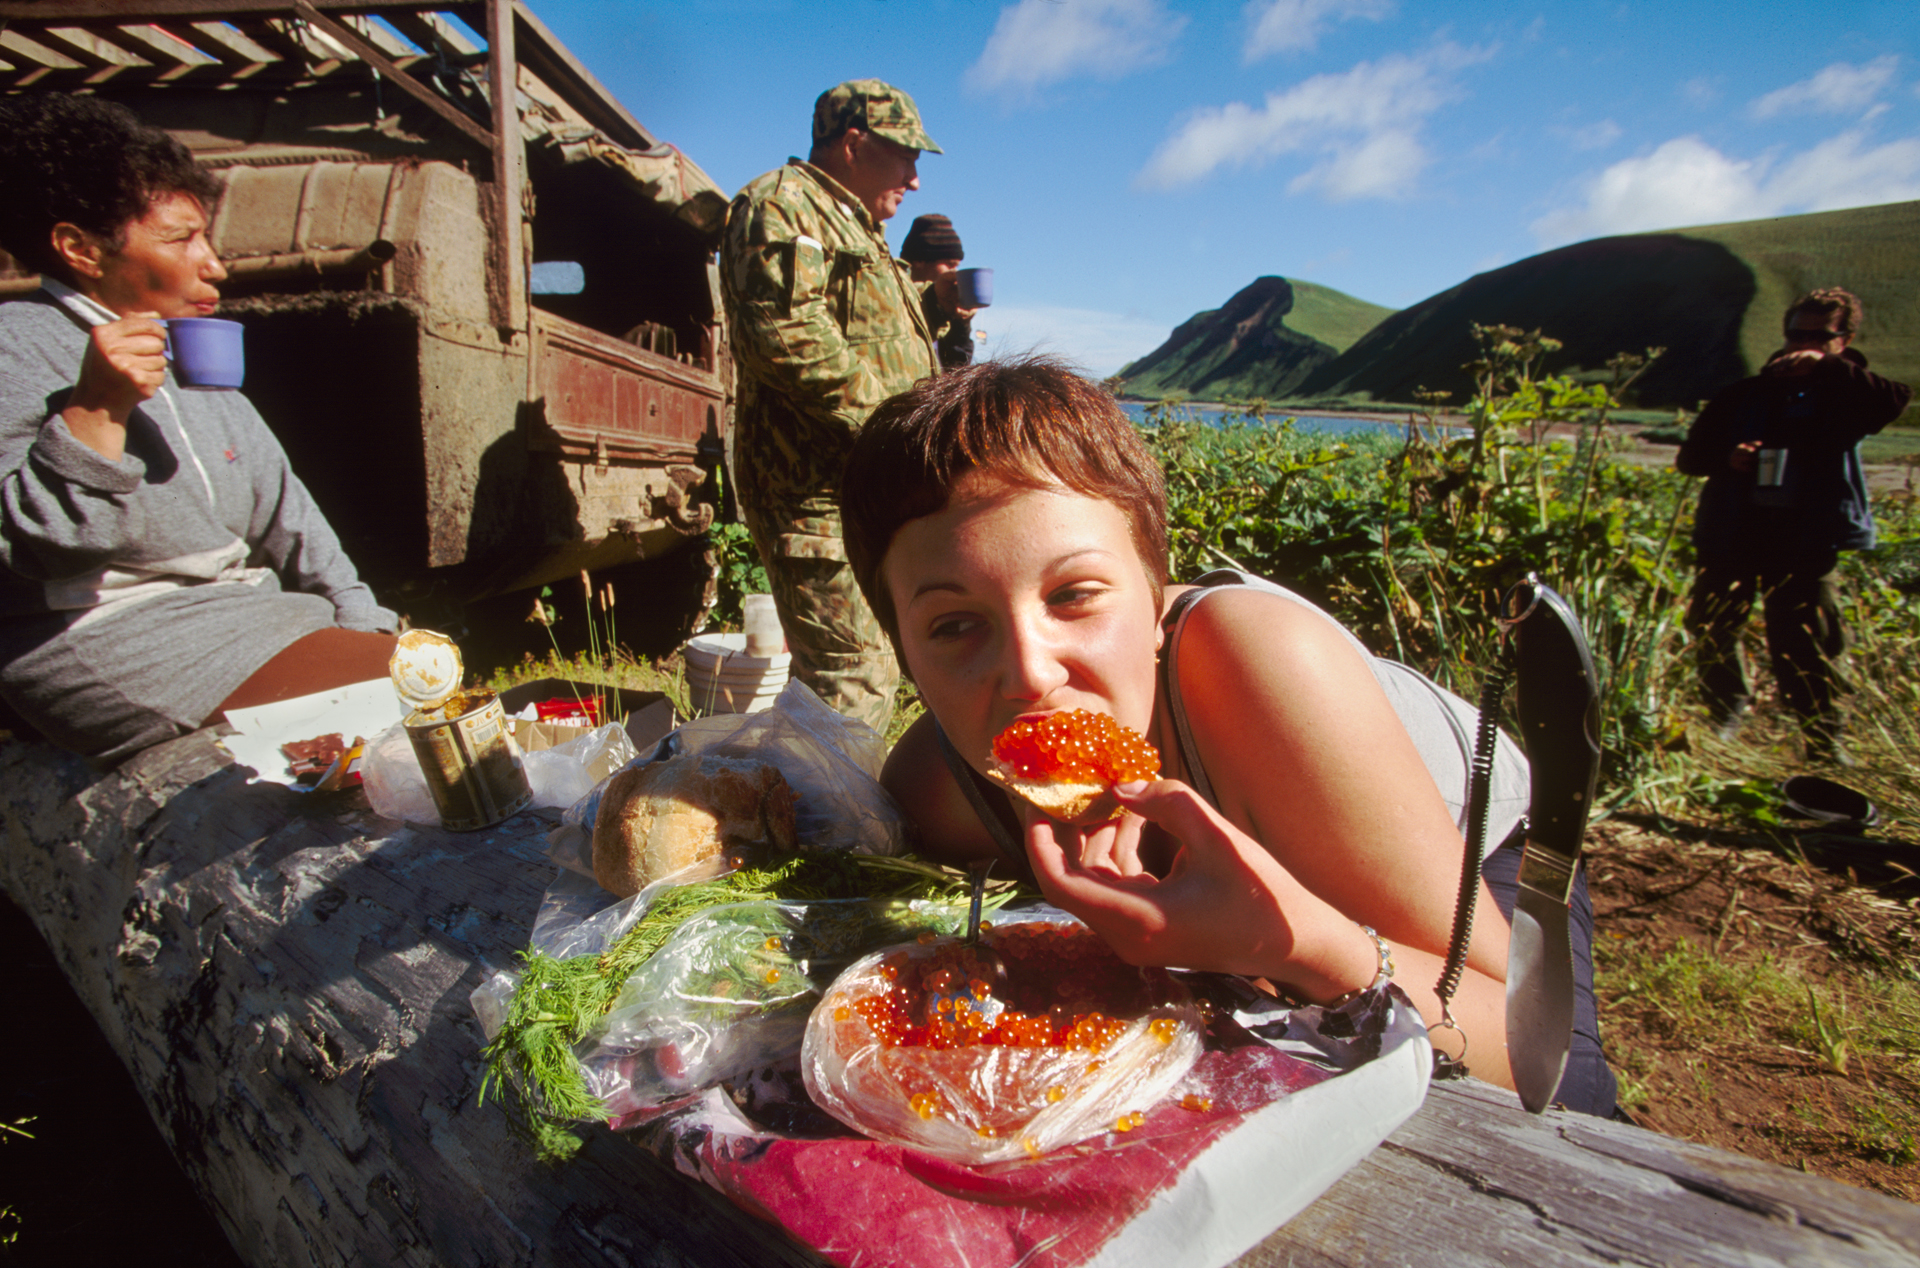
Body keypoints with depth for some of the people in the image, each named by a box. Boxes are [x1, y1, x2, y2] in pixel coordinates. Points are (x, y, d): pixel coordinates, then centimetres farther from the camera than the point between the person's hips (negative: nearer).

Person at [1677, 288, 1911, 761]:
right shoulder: (1746, 395, 11)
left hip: (1806, 544, -2)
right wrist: (1725, 458, -12)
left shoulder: (1846, 396, 6)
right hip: (1730, 536, 3)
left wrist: (1828, 367, -24)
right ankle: (1725, 716, 31)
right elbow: (1689, 455, 9)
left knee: (1805, 647, -5)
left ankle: (1822, 741, 9)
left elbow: (1895, 400, -17)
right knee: (1712, 633, 8)